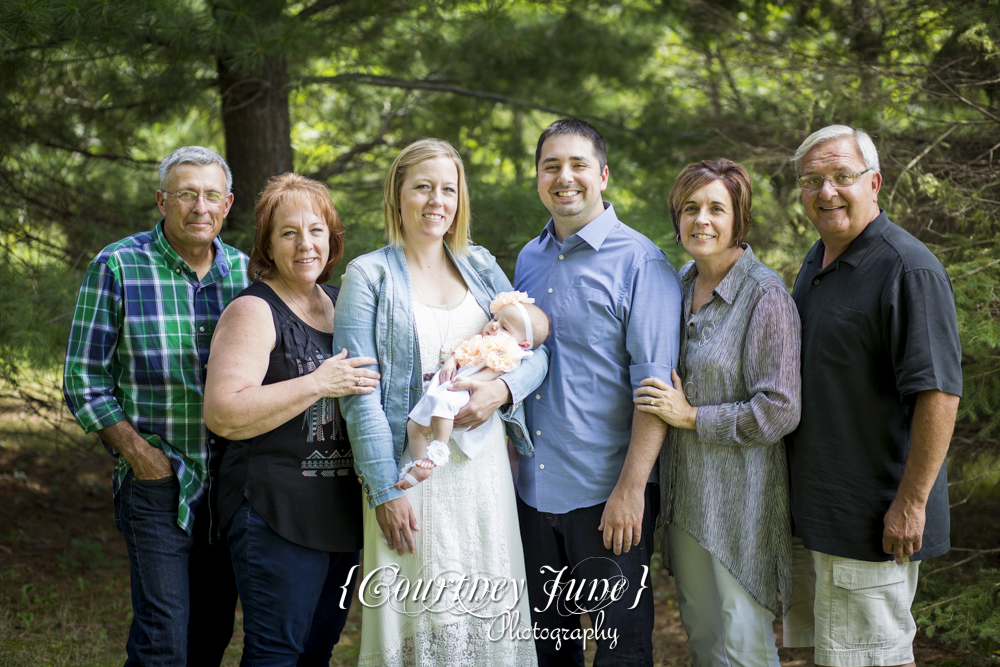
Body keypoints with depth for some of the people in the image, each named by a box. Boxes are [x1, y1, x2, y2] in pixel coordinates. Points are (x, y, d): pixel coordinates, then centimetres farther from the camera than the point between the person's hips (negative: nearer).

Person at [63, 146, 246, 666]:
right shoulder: (116, 267, -6)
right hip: (156, 482, -4)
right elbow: (83, 379, -3)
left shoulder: (245, 272, 6)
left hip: (231, 482, 4)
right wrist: (136, 452, -12)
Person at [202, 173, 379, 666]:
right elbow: (222, 415, -20)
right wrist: (317, 384, -22)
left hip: (342, 510, 8)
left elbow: (364, 377, 31)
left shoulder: (340, 303, 14)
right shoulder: (253, 311, -9)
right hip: (276, 514, -8)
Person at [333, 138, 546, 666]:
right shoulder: (368, 276, -1)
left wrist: (502, 388, -11)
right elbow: (359, 394, -7)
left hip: (485, 464, 4)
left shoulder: (481, 267, 12)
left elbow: (535, 350, 11)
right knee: (420, 620, -1)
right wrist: (385, 489, -13)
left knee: (490, 613, 7)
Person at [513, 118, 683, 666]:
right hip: (533, 490, 6)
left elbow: (655, 383, -14)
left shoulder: (639, 261, -9)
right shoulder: (529, 261, 11)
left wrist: (631, 488, -19)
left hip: (606, 495, -5)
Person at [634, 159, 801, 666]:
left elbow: (779, 411, -17)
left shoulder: (766, 296, -14)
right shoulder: (682, 282, 8)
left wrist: (690, 417, -15)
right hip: (685, 491, 7)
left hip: (739, 491, -7)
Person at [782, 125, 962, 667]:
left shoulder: (908, 268, -18)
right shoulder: (817, 262, 12)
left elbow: (939, 393, -22)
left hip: (873, 514, -9)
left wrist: (911, 502, -22)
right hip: (811, 502, 9)